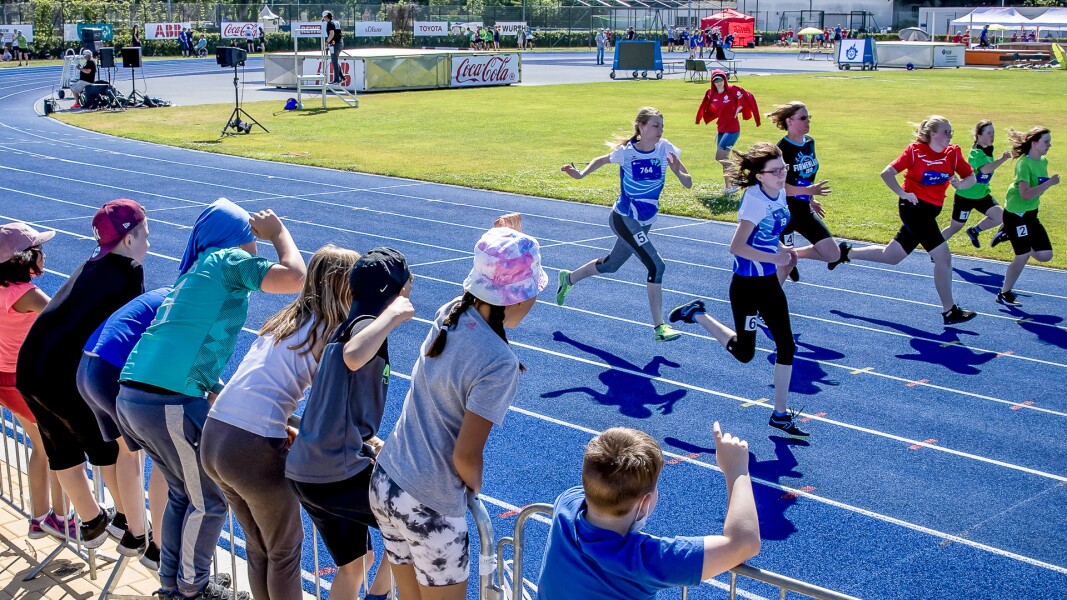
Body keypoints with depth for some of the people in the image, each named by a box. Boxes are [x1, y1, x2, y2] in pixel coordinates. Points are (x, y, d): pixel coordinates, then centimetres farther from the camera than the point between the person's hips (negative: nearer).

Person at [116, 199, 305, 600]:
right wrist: (279, 231, 3)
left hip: (130, 398, 9)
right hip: (172, 404, -9)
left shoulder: (194, 273, 25)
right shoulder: (229, 260, -2)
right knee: (209, 500, 11)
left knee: (182, 491, 25)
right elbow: (294, 277, -15)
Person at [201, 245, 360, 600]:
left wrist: (290, 433, 10)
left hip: (212, 437, 7)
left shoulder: (285, 319, 17)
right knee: (285, 550, 16)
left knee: (258, 546, 25)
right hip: (254, 451, -7)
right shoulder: (333, 332, -6)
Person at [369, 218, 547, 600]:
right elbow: (465, 457, -21)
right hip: (429, 508, -7)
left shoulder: (448, 314, -5)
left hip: (384, 483, 7)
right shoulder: (499, 364, -24)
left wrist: (501, 244, 9)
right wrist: (476, 489, 1)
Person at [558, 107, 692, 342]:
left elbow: (688, 184, -9)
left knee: (610, 265, 23)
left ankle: (569, 279, 49)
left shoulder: (665, 149, -8)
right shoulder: (626, 152, -15)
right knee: (656, 266, -18)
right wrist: (580, 174, -10)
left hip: (644, 223, 6)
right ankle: (659, 327, -11)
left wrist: (677, 171, -30)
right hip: (624, 219, -6)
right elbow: (600, 160, 6)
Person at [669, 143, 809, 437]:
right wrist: (774, 258, -26)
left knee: (786, 345, 4)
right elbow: (736, 247, -28)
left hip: (769, 281, 8)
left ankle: (781, 414, 15)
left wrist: (783, 251, 5)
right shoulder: (755, 200, -23)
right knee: (744, 353, 7)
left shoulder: (779, 193, 2)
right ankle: (697, 314, 27)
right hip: (746, 285, -8)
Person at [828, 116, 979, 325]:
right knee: (943, 256, -12)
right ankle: (949, 311, -3)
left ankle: (846, 253, 35)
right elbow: (887, 173, -10)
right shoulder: (915, 151, -11)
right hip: (913, 207, -7)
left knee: (890, 256, 16)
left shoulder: (953, 153, 2)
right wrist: (903, 194, -13)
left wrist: (960, 184, -15)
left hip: (930, 212, 7)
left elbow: (971, 177, 6)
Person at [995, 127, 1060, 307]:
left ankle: (1010, 234, 22)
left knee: (1045, 255, 3)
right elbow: (1025, 194, -29)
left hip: (1031, 214, 8)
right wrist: (1049, 183, -28)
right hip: (1016, 215, -8)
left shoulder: (1043, 161, 6)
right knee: (1023, 256, -5)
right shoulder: (1024, 164, -20)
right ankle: (1004, 294, 10)